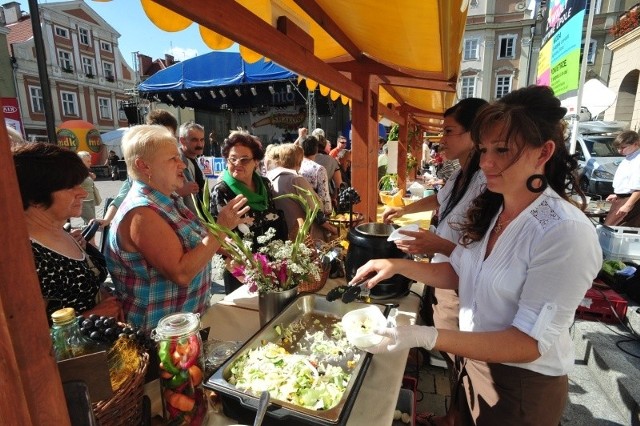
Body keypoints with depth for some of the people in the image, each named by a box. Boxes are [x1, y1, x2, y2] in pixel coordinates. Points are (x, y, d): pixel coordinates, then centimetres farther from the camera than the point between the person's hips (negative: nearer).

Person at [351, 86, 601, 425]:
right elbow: (458, 273, 4)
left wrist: (426, 338, -36)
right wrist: (398, 265, -9)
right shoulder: (490, 210, -4)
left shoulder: (566, 233, -27)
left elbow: (530, 343, -27)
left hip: (524, 386, -6)